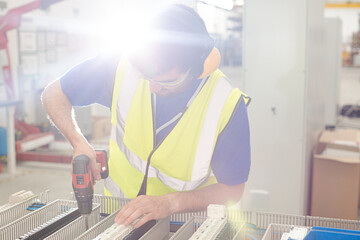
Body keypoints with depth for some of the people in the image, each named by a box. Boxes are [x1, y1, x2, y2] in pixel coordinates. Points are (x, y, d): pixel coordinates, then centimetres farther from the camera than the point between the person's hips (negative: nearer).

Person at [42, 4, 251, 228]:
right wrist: (79, 143, -18)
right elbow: (54, 94, -1)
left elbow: (232, 189, -13)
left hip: (185, 219, -1)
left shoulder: (228, 104, -21)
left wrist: (170, 202, -27)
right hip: (117, 210, 1)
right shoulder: (123, 66, -17)